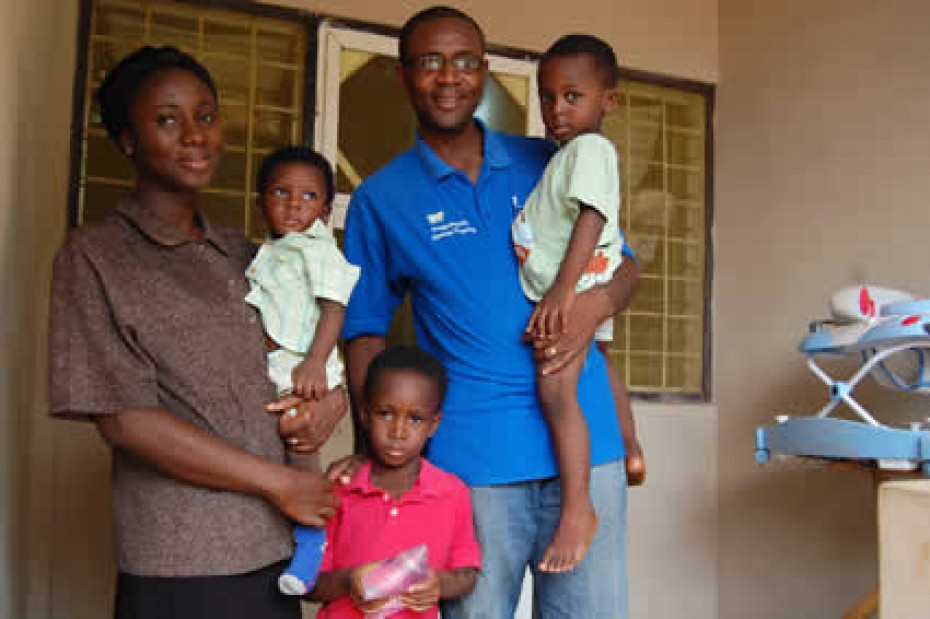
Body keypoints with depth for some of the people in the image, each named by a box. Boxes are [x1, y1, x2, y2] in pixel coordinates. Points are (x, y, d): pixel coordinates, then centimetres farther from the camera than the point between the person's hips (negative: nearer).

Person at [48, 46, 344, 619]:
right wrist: (280, 483, -10)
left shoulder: (242, 254, 11)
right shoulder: (94, 256, -4)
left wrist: (333, 398, -4)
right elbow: (125, 421, -12)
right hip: (182, 568, -5)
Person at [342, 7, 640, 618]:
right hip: (472, 452, -1)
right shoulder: (380, 198, 5)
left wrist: (597, 303, -9)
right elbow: (366, 334, 6)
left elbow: (624, 265, 14)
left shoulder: (546, 164, 10)